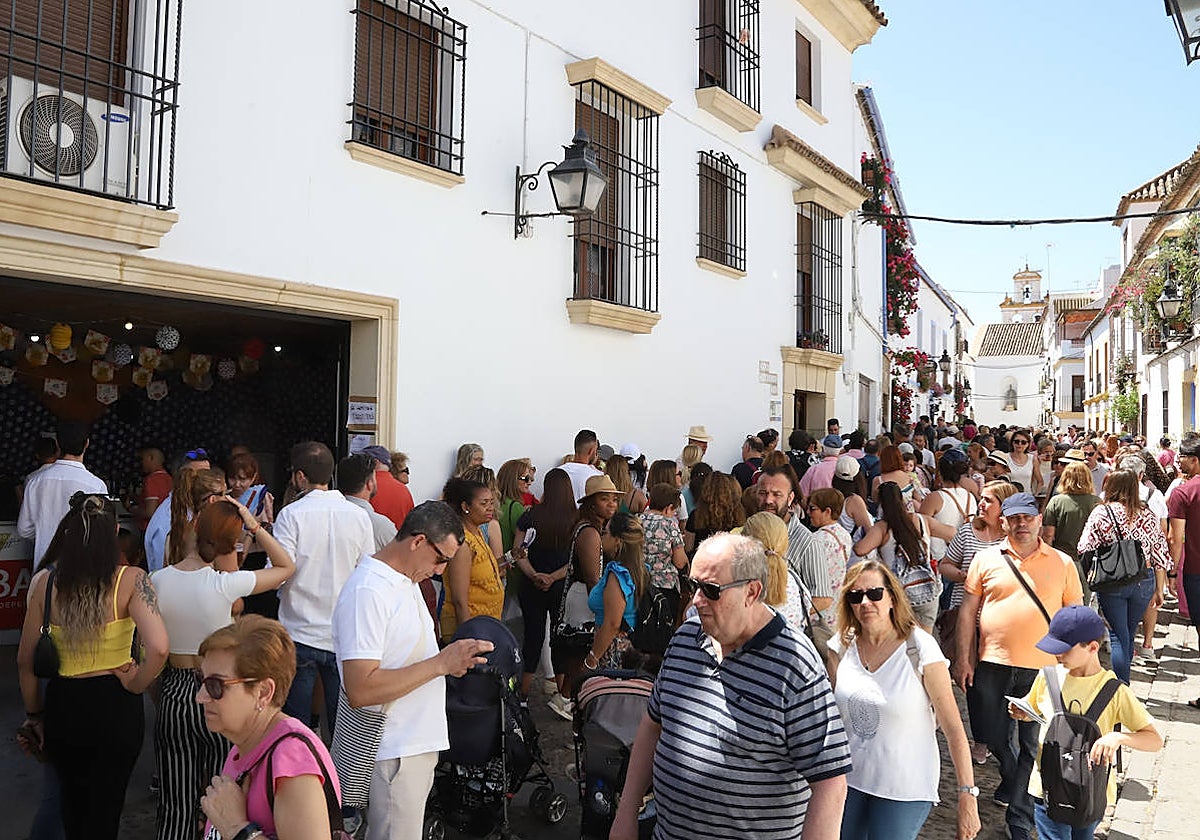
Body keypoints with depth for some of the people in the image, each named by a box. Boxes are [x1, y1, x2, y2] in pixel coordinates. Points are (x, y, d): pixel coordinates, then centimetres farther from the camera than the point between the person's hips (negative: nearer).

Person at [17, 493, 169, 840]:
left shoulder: (44, 581, -8)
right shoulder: (130, 580, -18)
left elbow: (25, 661, 0)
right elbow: (158, 648, -30)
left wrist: (34, 715, 15)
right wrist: (135, 685, -9)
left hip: (62, 705, 3)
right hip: (115, 707, -3)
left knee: (73, 802, 29)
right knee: (104, 811, 16)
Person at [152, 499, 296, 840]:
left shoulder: (156, 581, -5)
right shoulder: (225, 584, -17)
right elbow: (287, 567, -3)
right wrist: (254, 525, -5)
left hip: (173, 694, 4)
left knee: (175, 811, 13)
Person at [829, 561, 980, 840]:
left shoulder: (920, 649, -15)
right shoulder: (842, 645, -3)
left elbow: (954, 729, -13)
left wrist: (968, 796, -14)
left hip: (905, 789, -4)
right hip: (849, 780, 4)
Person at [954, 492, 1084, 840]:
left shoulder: (1062, 563, 3)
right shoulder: (986, 559, 3)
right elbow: (968, 609, 4)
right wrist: (964, 657, 0)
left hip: (1042, 668, -1)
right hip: (992, 666, 1)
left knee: (1033, 745, 6)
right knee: (992, 735, 11)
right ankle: (1012, 779, 42)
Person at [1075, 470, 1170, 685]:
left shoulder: (1101, 512, -7)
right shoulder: (1150, 516, 3)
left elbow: (1085, 550, -8)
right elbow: (1160, 556, 5)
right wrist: (1159, 590, 12)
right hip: (1144, 581, 3)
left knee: (1118, 637, 3)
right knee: (1129, 634, 17)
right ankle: (1122, 682, 30)